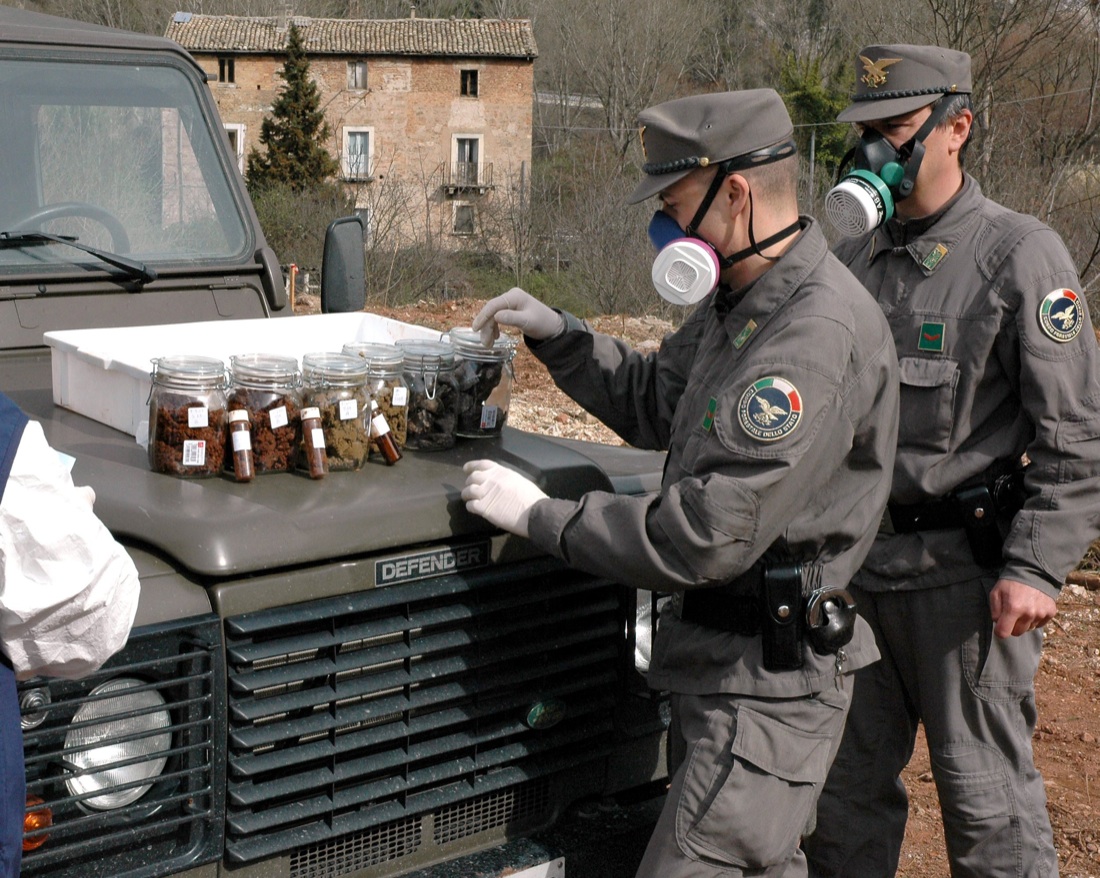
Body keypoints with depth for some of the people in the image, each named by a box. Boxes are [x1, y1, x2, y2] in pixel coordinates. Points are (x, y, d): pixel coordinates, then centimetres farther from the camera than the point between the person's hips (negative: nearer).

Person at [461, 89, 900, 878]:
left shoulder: (818, 337, -26)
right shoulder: (737, 301, 7)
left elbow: (705, 539, -29)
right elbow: (655, 405, 22)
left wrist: (538, 515, -20)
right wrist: (556, 335, 8)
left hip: (766, 685, -10)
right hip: (714, 661, 10)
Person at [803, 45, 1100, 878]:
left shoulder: (1021, 256, -9)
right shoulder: (856, 256, 10)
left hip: (963, 566, -6)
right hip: (858, 557, 6)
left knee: (984, 789, 4)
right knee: (846, 776, 14)